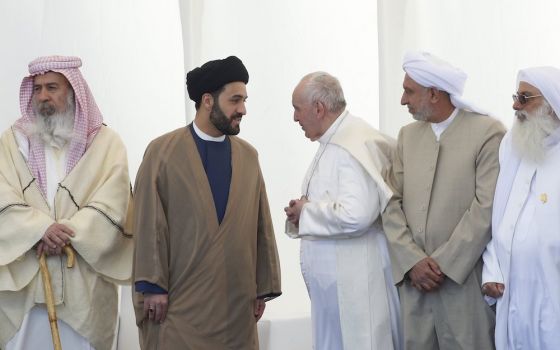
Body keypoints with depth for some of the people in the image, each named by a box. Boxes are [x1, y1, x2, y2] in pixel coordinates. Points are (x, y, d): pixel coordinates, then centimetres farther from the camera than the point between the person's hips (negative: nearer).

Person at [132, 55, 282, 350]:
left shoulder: (248, 155, 10)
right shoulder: (162, 151, -2)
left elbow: (261, 225, 10)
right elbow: (149, 223, -5)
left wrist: (264, 287, 8)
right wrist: (152, 286, -10)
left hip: (237, 299, 4)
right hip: (179, 297, -3)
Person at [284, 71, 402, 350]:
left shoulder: (355, 145, -19)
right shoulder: (333, 142, 12)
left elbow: (356, 214, -29)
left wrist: (306, 213, -14)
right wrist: (304, 212, 3)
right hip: (333, 279, 10)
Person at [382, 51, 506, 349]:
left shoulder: (488, 133, -6)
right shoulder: (408, 135, 13)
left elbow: (487, 207, -12)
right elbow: (392, 202, 7)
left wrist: (443, 265, -13)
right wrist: (413, 262, -7)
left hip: (465, 282, -5)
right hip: (413, 280, 5)